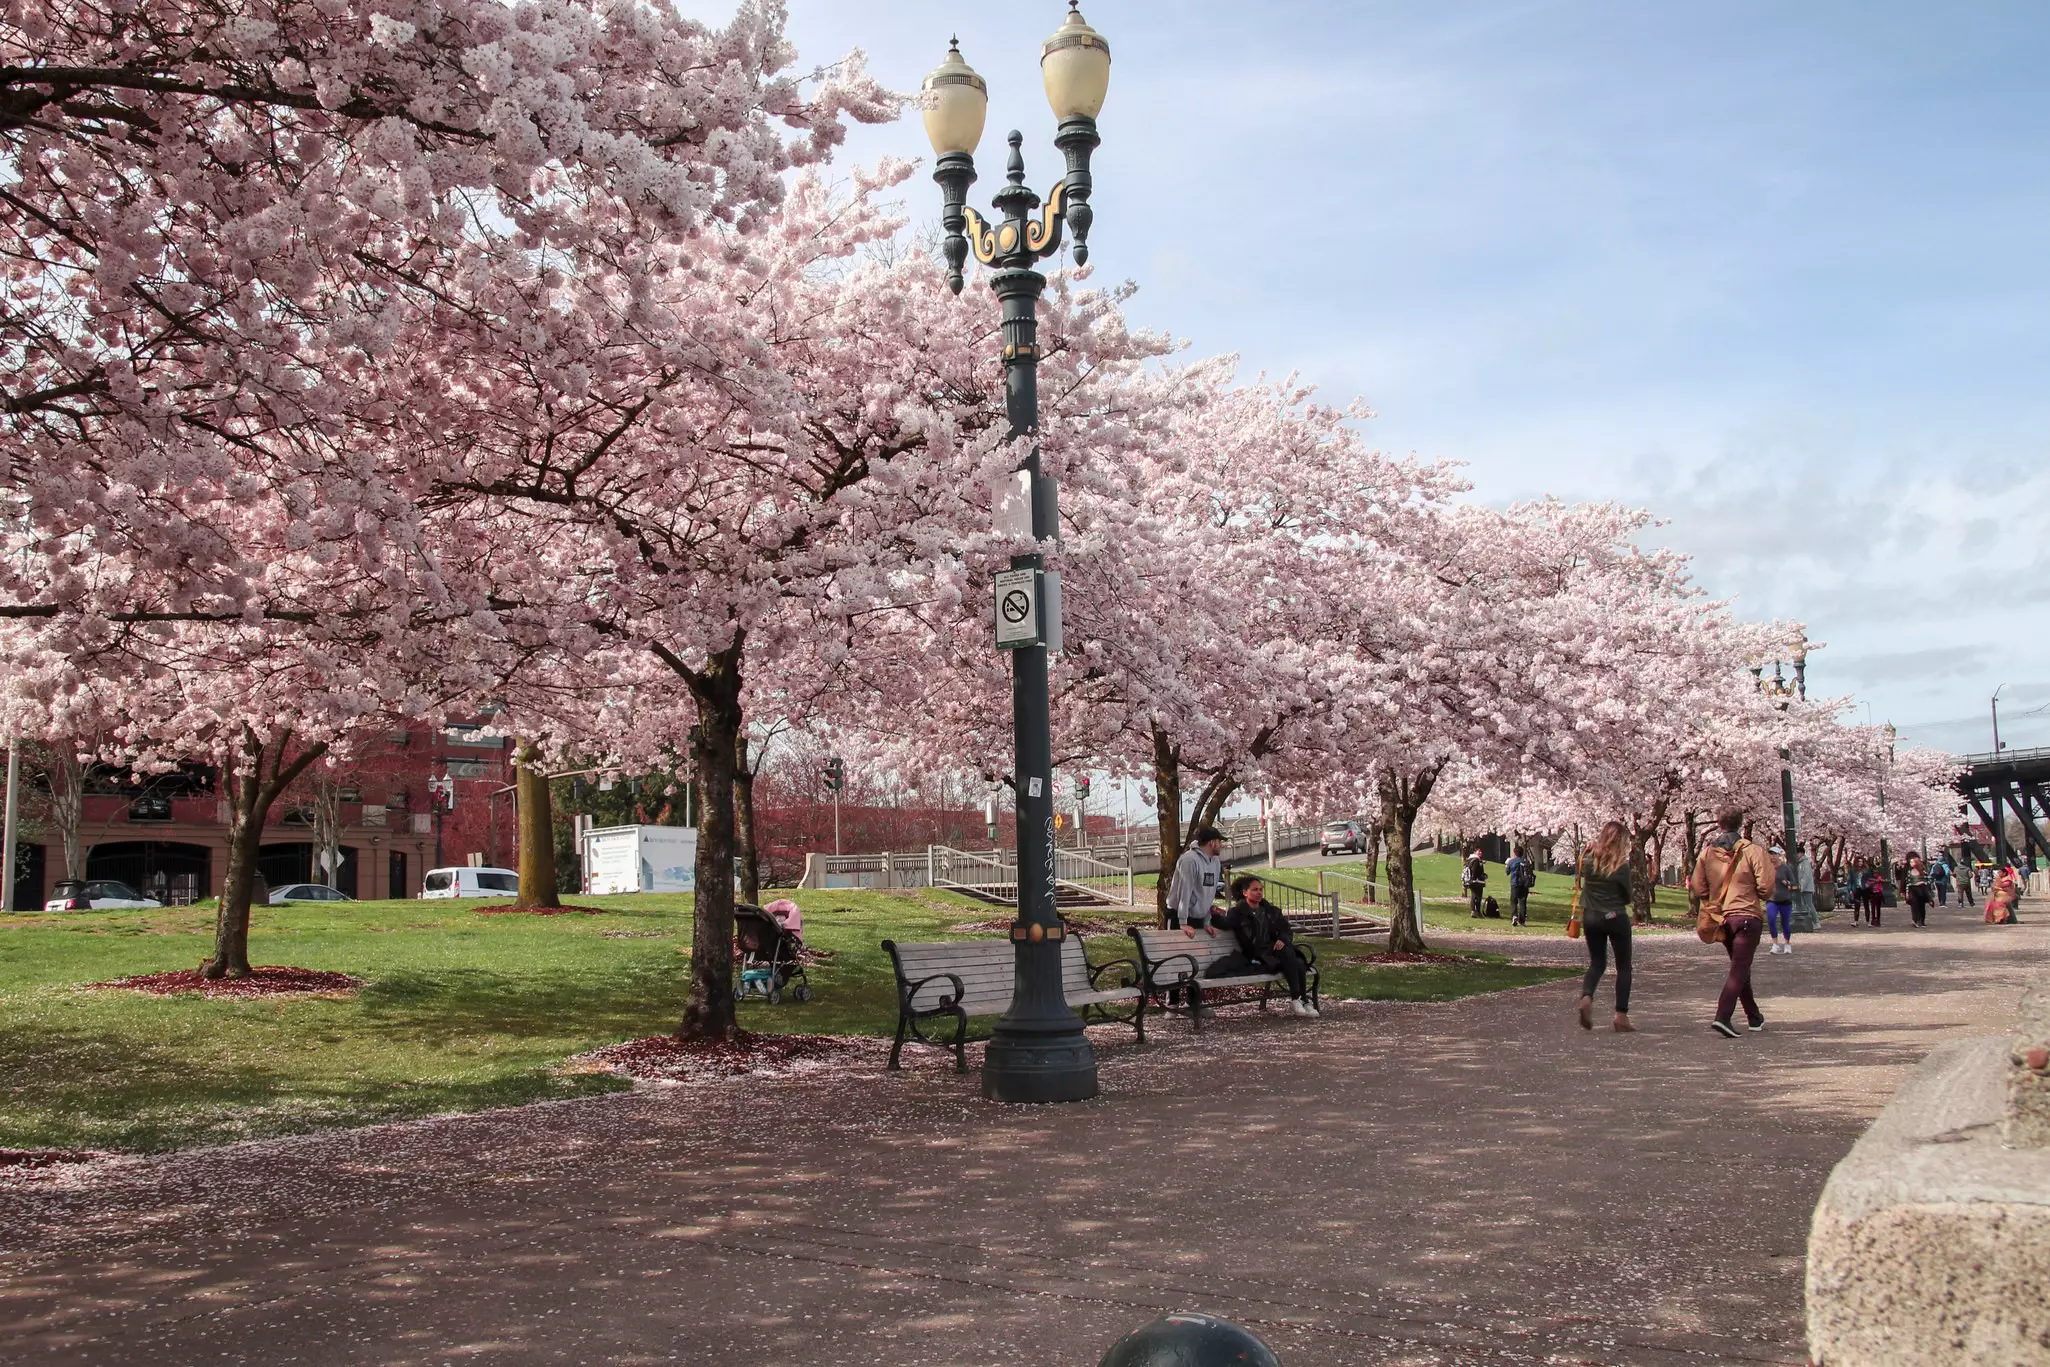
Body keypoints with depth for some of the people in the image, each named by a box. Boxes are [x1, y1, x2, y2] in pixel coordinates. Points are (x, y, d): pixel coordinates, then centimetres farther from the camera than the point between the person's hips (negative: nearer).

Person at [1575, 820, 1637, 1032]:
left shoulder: (1589, 859, -5)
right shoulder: (1621, 866, -15)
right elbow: (1627, 897, -5)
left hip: (1590, 917, 4)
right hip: (1616, 918, -4)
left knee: (1597, 963, 16)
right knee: (1623, 967, 11)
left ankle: (1586, 997, -12)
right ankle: (1621, 1015, 6)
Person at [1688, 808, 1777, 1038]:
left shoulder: (1707, 853, 1)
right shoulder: (1753, 851, -10)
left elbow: (1698, 888, 0)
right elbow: (1766, 886, -13)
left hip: (1721, 919, 5)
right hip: (1747, 916, -5)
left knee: (1740, 968, 19)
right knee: (1739, 970, -7)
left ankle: (1755, 1017, 28)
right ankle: (1722, 1017, -22)